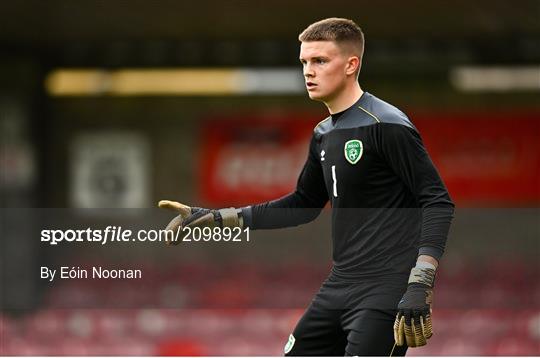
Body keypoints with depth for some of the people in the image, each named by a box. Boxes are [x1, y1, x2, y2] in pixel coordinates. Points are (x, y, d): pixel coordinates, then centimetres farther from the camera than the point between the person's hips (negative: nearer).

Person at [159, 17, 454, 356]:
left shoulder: (387, 126, -14)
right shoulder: (324, 135, 13)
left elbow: (439, 203, -16)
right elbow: (303, 205, 26)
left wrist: (419, 286, -25)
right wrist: (216, 218, 21)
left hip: (386, 291, -9)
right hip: (340, 286, 9)